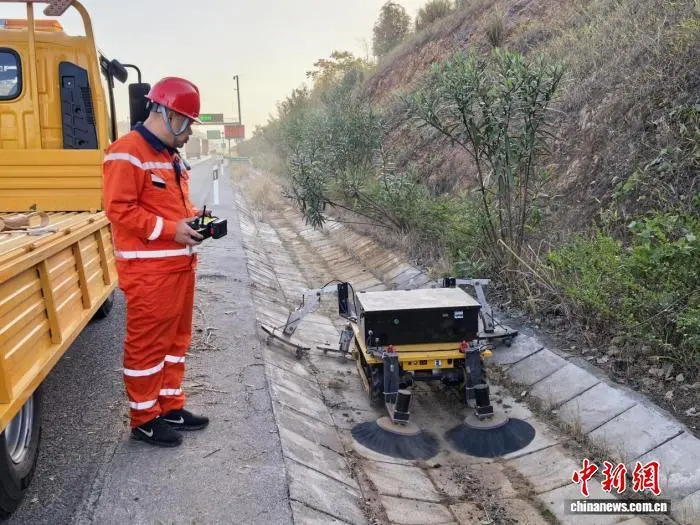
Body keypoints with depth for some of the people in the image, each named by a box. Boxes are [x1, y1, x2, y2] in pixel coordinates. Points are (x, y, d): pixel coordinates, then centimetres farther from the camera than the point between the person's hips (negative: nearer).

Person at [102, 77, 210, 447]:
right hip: (148, 271, -9)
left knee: (175, 341, 15)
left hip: (180, 265, 10)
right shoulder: (127, 153, -12)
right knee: (147, 345, 0)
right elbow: (119, 209, -19)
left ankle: (171, 406, 27)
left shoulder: (172, 156, 19)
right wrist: (171, 230, -21)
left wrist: (193, 220, 6)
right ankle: (144, 419, 14)